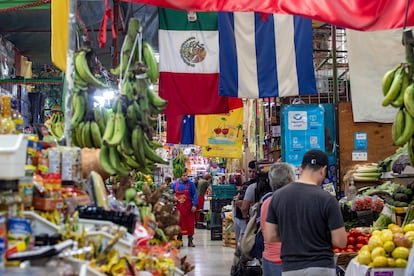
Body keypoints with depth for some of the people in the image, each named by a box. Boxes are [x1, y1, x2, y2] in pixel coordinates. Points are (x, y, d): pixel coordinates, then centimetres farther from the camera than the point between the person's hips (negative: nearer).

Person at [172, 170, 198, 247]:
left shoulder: (190, 184, -3)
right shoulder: (174, 185, 4)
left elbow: (195, 195, -4)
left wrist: (194, 205, -11)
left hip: (188, 208, -2)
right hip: (178, 208, 2)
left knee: (190, 224, 1)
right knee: (179, 224, 6)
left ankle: (190, 241, 9)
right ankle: (179, 240, 17)